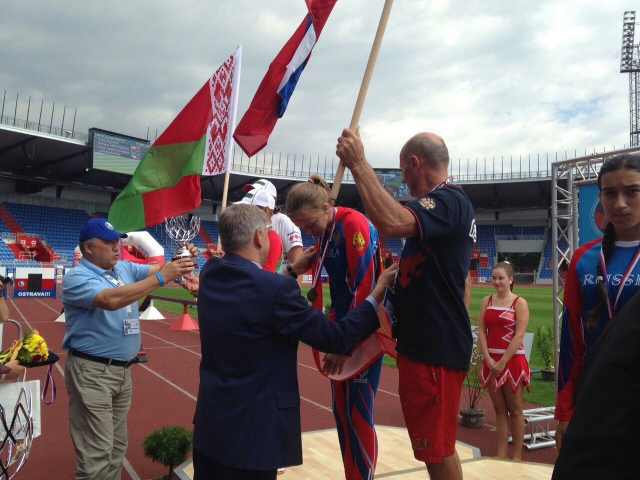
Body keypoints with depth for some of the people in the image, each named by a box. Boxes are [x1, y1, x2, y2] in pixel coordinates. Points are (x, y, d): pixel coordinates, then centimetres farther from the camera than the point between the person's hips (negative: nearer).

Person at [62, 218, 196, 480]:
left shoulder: (125, 268, 8)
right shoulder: (76, 278, -14)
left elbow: (154, 269, 1)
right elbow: (111, 300, -30)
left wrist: (179, 261, -23)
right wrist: (161, 277, -33)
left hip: (123, 370, 7)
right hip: (92, 372, -7)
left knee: (117, 447, 17)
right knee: (97, 453, -3)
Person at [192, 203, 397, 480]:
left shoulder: (210, 274, -2)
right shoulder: (276, 288, -24)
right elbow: (335, 338, -16)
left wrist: (292, 271, 19)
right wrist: (377, 295, -6)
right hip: (251, 432, -7)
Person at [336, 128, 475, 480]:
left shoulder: (447, 200, -18)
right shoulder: (451, 202, 17)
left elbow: (391, 223, -37)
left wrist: (358, 164, -31)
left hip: (435, 349, -11)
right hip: (428, 343, 11)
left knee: (437, 449, 3)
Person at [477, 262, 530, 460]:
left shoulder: (519, 303, -5)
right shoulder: (486, 301, 8)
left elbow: (519, 335, -11)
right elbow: (481, 331, 3)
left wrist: (502, 362, -14)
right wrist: (488, 359, -8)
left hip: (512, 360, -4)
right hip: (491, 361, 4)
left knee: (514, 409, 4)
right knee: (499, 409, 10)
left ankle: (517, 455, 13)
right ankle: (501, 454, 16)